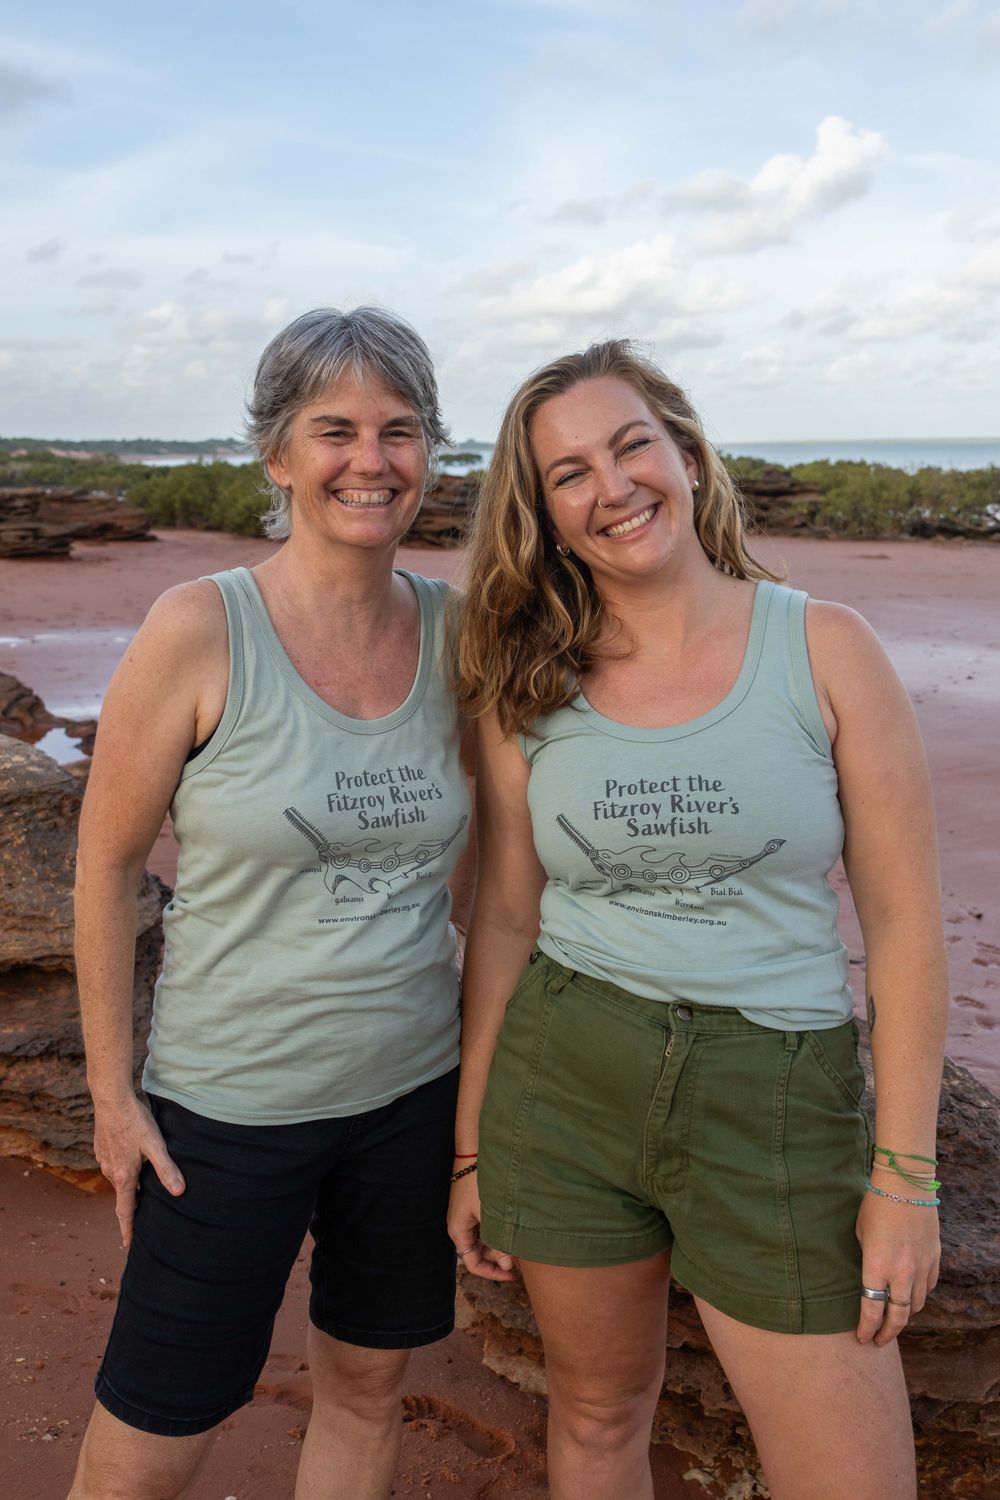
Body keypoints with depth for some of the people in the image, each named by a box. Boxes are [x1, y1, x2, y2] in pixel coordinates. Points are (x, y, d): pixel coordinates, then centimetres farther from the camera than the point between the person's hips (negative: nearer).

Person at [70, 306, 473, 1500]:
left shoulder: (454, 632, -3)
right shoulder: (200, 629, -15)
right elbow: (107, 861, -8)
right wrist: (112, 1096, -6)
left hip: (414, 1087, 4)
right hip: (231, 1100, -3)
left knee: (366, 1382, 21)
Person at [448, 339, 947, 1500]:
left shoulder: (825, 650, -7)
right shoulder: (527, 694, -1)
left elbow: (904, 921, -5)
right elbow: (504, 921, 5)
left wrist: (905, 1176, -6)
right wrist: (471, 1147, 8)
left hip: (774, 1101, -1)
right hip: (563, 1084, 2)